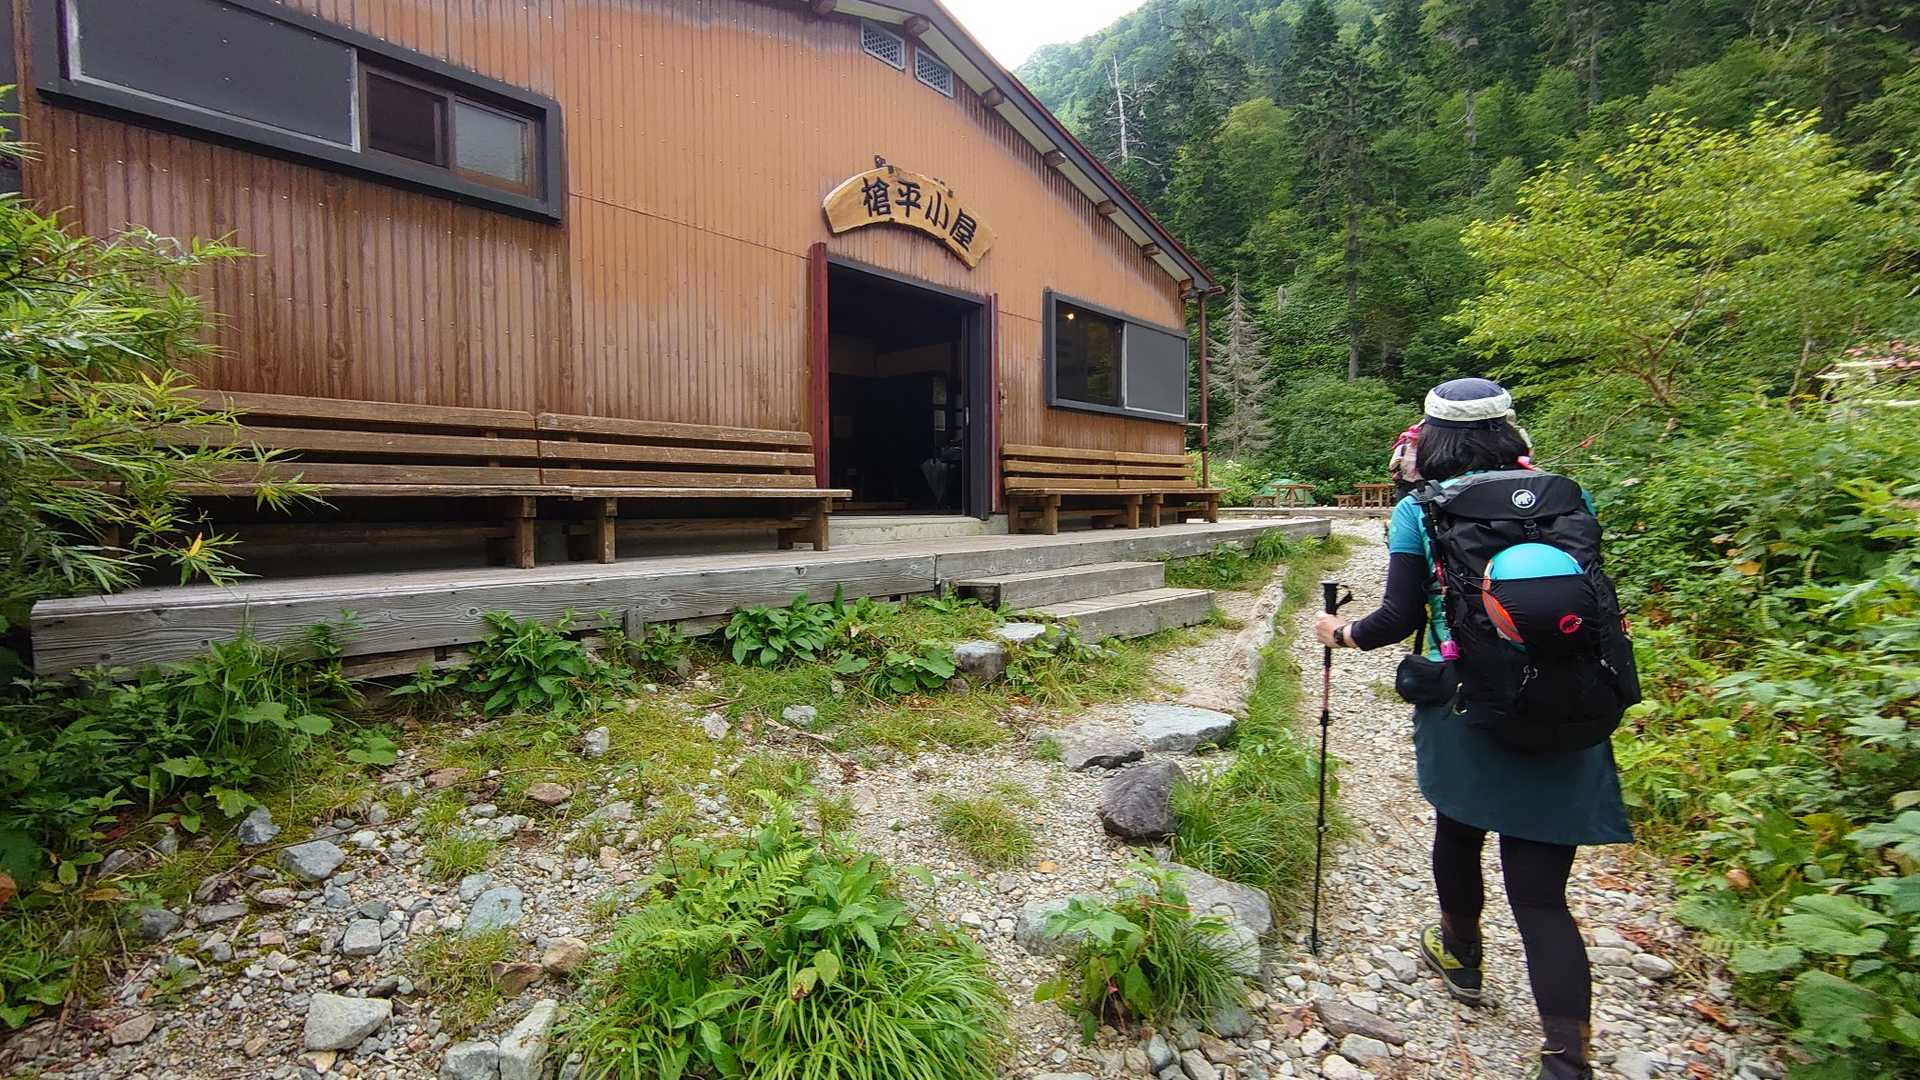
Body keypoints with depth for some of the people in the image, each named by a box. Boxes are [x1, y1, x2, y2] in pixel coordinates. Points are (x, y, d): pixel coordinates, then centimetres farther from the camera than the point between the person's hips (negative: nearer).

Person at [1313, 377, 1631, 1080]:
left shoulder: (1419, 511, -7)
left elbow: (1400, 619, -9)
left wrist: (1341, 634, 8)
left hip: (1463, 715, -1)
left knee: (1458, 833, 25)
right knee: (1540, 889, 6)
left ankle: (1461, 956, 48)